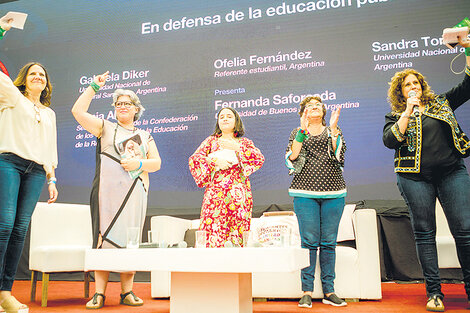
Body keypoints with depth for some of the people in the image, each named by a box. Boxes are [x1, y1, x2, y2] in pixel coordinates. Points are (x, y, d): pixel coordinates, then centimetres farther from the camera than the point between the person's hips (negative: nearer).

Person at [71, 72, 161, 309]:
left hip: (134, 193, 2)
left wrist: (139, 164, -5)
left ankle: (127, 292, 5)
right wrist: (94, 87, 5)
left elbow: (156, 163, 14)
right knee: (104, 236, -8)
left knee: (130, 239, -1)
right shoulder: (105, 128, 16)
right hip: (107, 191, -2)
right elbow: (78, 111, 6)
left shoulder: (145, 136, 21)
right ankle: (99, 294, -4)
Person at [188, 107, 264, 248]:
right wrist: (215, 161, -8)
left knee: (239, 233, -6)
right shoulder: (211, 141, 18)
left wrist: (237, 147, -6)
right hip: (215, 192, 0)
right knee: (213, 230, -11)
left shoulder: (245, 142, 18)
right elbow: (194, 160, 6)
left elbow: (260, 158, 1)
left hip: (239, 193, 0)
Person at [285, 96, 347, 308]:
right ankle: (307, 291, 3)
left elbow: (339, 156, 0)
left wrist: (333, 129, -6)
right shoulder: (297, 133, 14)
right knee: (309, 241, -4)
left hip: (333, 192, 2)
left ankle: (329, 291, 11)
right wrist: (303, 131, -7)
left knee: (329, 242, 3)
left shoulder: (334, 131, 17)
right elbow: (291, 159, -3)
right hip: (305, 192, -1)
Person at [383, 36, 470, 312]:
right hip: (415, 178, -1)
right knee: (425, 233, 1)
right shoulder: (396, 115, 9)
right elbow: (390, 141, -8)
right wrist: (408, 111, -11)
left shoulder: (441, 103, 16)